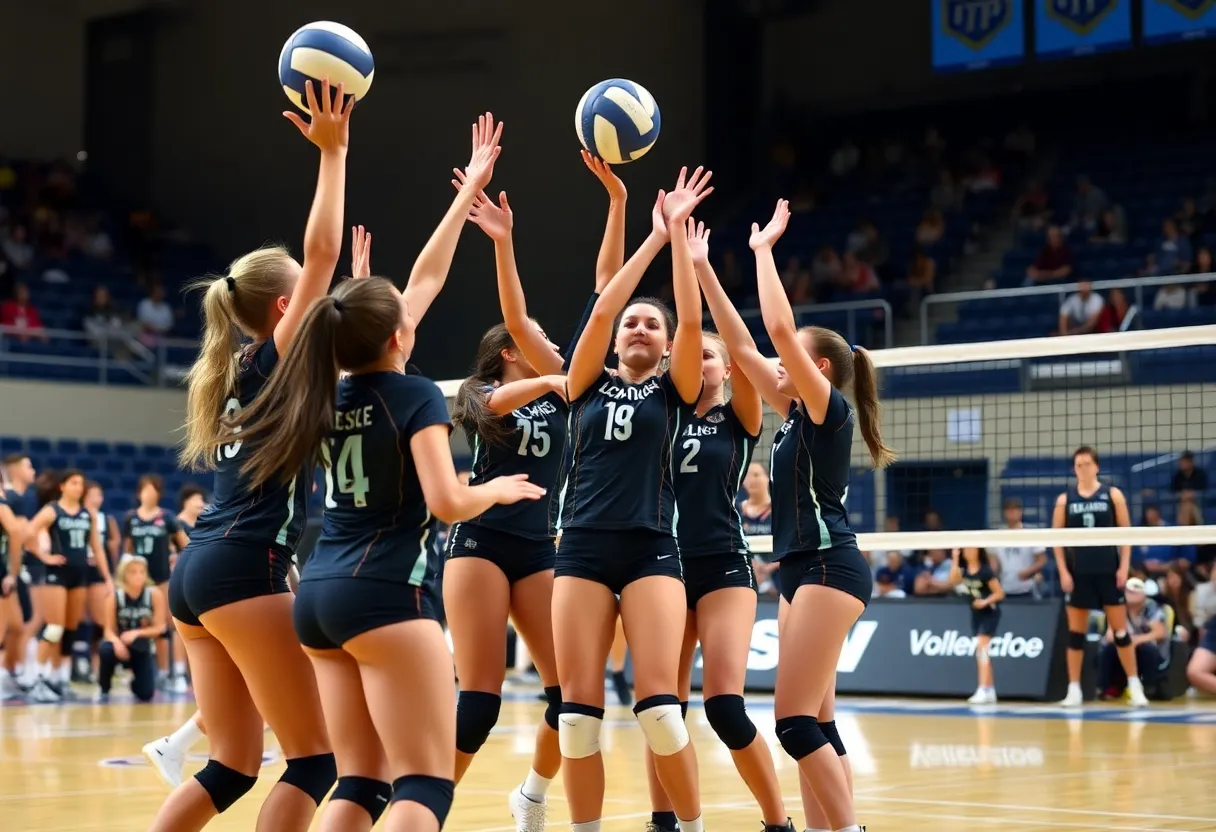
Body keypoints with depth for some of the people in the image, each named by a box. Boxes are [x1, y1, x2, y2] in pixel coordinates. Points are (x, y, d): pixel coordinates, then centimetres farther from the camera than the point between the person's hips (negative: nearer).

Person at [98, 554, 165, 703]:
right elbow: (109, 629, -8)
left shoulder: (154, 594, -11)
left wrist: (137, 633, -25)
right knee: (107, 649, -38)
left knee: (146, 695, -14)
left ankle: (136, 682, 27)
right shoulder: (115, 597, -11)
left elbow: (159, 627, -9)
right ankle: (103, 690, -11)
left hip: (143, 649, 1)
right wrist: (116, 641, -32)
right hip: (122, 646, 0)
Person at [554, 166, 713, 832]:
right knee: (577, 708, -3)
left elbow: (692, 320, -5)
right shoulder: (587, 386, 13)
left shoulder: (674, 392, 9)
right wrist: (653, 238, -2)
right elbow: (600, 310, -1)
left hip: (651, 550, -2)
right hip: (582, 549, 2)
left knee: (658, 706, -12)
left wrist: (679, 234, -8)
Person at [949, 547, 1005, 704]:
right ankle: (991, 692, 19)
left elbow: (999, 593, -15)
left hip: (989, 613, -8)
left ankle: (983, 691, -24)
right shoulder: (964, 568, 0)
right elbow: (954, 580, -18)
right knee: (980, 651, 10)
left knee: (981, 648, -19)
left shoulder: (985, 571, -18)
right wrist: (955, 558, -20)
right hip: (976, 613, 8)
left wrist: (985, 601, -30)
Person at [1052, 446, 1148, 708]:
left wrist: (1124, 566, -7)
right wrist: (1063, 572, -4)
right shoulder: (1064, 500, 4)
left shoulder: (1113, 494, 1)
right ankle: (1074, 689, 7)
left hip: (1108, 571, -1)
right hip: (1077, 573, 1)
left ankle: (1135, 686, 7)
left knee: (1120, 629, 0)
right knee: (1076, 631, 3)